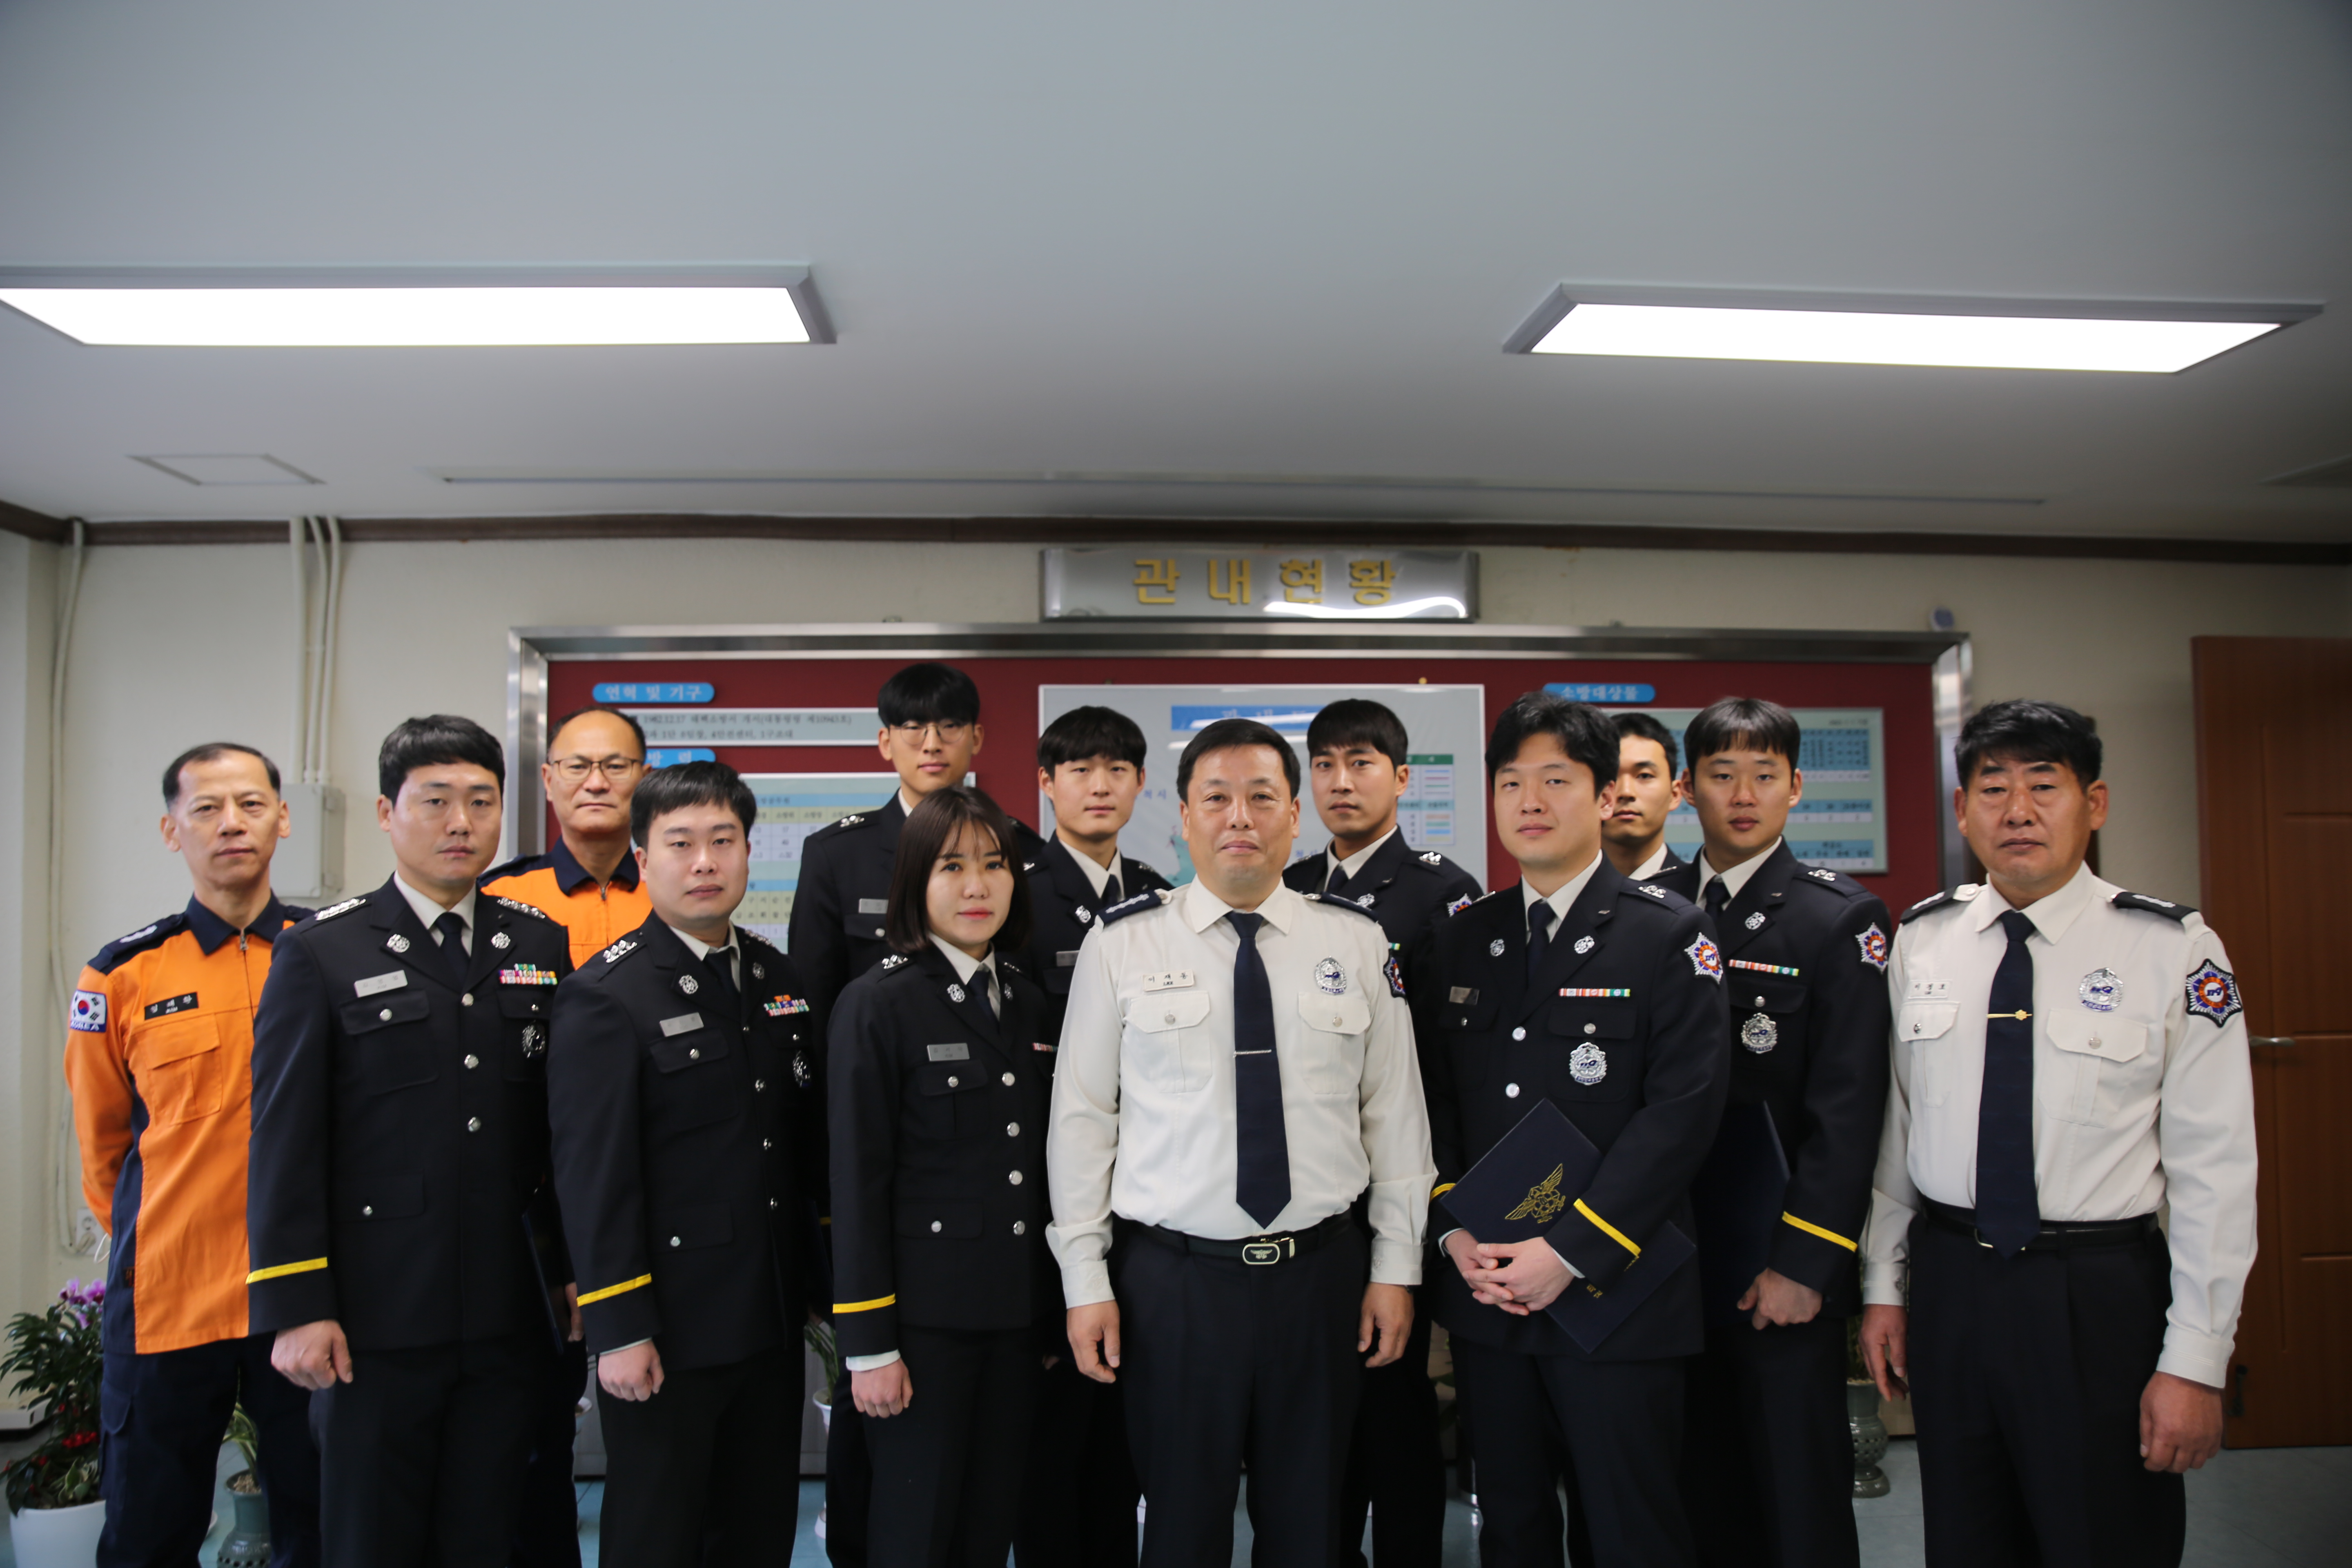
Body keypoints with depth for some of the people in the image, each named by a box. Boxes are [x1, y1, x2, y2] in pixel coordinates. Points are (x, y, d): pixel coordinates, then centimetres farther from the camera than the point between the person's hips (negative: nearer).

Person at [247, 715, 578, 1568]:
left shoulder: (543, 946, 8)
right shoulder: (320, 954, -1)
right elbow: (284, 1144, -4)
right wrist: (295, 1308, -8)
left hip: (511, 1321, 3)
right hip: (376, 1322, -3)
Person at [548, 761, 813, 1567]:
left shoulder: (777, 978, 8)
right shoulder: (605, 995, -12)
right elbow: (593, 1174, -15)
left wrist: (817, 1285, 12)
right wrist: (618, 1330, -17)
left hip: (773, 1319, 6)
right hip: (669, 1327, -6)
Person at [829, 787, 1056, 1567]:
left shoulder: (1028, 1001, 9)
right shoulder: (876, 1005, -8)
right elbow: (858, 1180, -10)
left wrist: (1052, 1312, 10)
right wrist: (867, 1343, -11)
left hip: (1019, 1310, 5)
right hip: (924, 1312, -5)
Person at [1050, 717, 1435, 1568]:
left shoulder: (1356, 943, 3)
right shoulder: (1121, 945, -2)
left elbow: (1394, 1111, 5)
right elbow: (1081, 1117, -1)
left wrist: (1396, 1268, 3)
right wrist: (1085, 1282, -2)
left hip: (1323, 1272, 2)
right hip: (1173, 1276, -1)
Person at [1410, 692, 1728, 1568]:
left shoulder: (1669, 936, -5)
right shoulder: (1460, 942, 10)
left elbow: (1683, 1108, -13)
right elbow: (1432, 1099, 9)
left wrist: (1571, 1252, -16)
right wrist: (1454, 1232, -5)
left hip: (1616, 1292, -4)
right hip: (1484, 1291, 4)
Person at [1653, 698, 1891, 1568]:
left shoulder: (1841, 918, -5)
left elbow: (1847, 1110, -10)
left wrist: (1803, 1264, -14)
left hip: (1784, 1266, -3)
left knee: (1799, 1496, 7)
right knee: (1701, 1488, 14)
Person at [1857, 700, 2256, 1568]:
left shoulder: (2173, 950, -8)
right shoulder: (1920, 942, 3)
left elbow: (2215, 1170, -8)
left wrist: (2196, 1362, -10)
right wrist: (1882, 1285, 8)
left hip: (2101, 1297, -3)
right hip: (1949, 1287, 3)